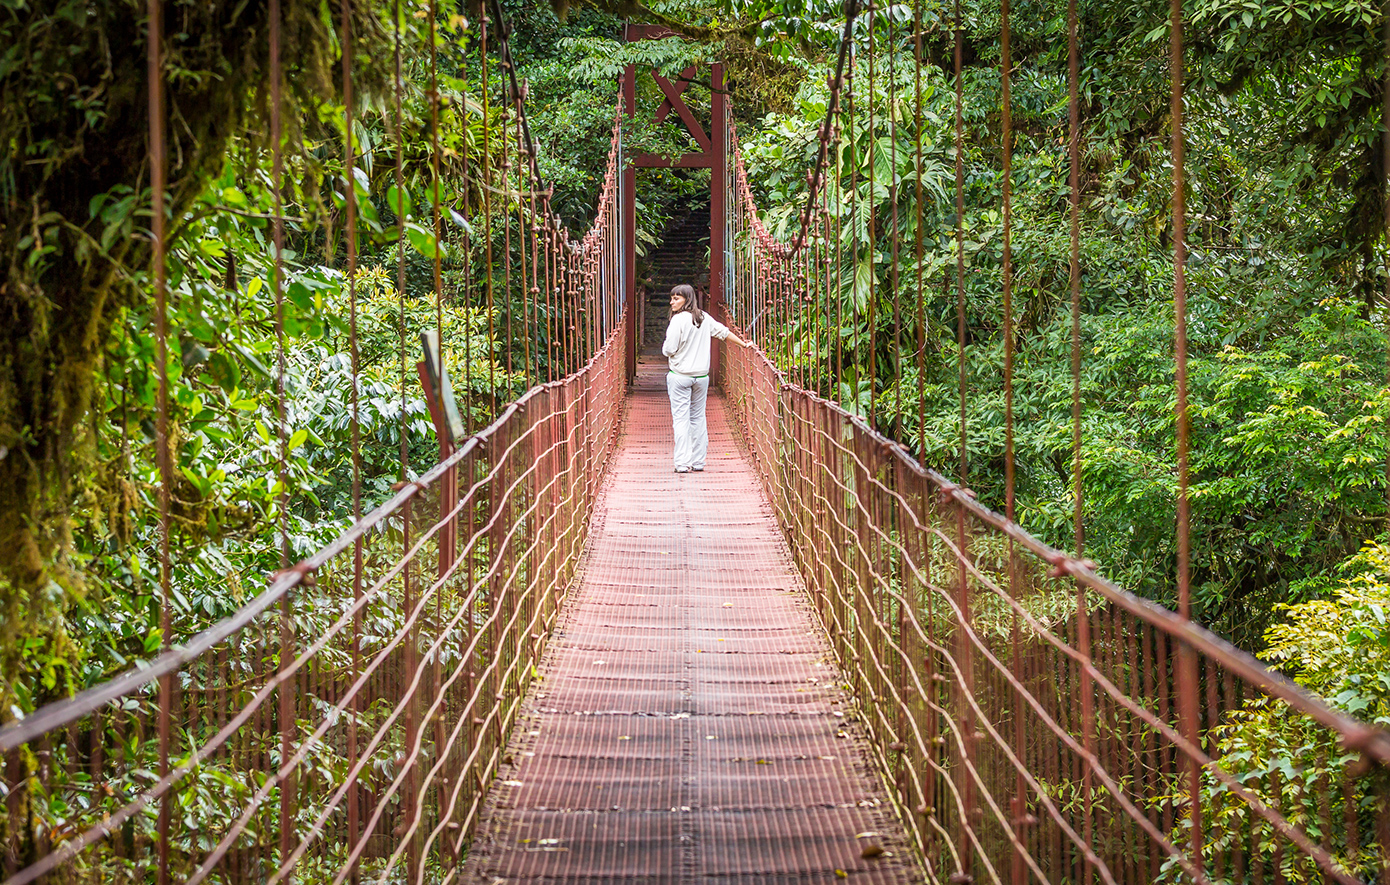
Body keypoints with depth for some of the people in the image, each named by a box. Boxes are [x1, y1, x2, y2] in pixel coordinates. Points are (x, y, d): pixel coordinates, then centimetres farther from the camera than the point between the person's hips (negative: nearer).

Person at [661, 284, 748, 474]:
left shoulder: (679, 319, -12)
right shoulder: (704, 318, 6)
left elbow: (669, 350, -14)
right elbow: (723, 331, 17)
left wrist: (665, 348, 9)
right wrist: (743, 344, 30)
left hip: (680, 375, -6)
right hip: (701, 375, 6)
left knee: (680, 418, -4)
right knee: (698, 418, 12)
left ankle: (682, 463, -8)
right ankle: (698, 461, 14)